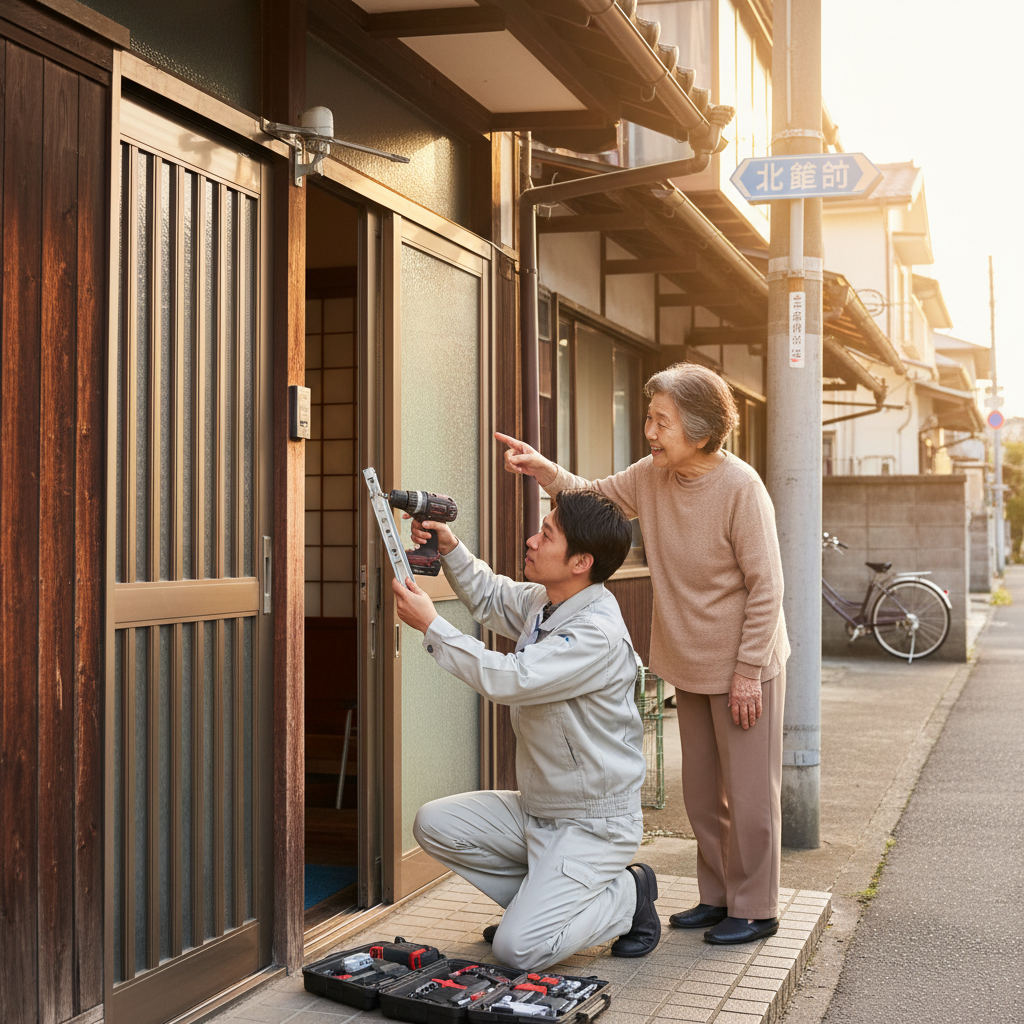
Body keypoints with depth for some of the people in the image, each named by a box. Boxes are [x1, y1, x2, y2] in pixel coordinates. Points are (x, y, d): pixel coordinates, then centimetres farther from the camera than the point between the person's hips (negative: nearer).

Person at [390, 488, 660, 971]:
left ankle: (628, 894, 7)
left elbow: (506, 679, -32)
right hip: (536, 811, 9)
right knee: (434, 823, -2)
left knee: (519, 950, -17)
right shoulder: (542, 601, 2)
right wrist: (451, 549, 4)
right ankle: (539, 899, 11)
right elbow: (489, 597, 23)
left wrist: (431, 626, -23)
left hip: (593, 825, -9)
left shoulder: (598, 633, -26)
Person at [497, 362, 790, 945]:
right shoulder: (653, 475, -2)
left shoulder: (740, 487, -22)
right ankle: (717, 897, 30)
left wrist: (748, 671, -18)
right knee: (702, 792, 16)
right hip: (693, 666, 7)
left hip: (745, 666, -7)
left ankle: (756, 909, 17)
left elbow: (765, 586, -19)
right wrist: (544, 470, -10)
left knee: (749, 792, 3)